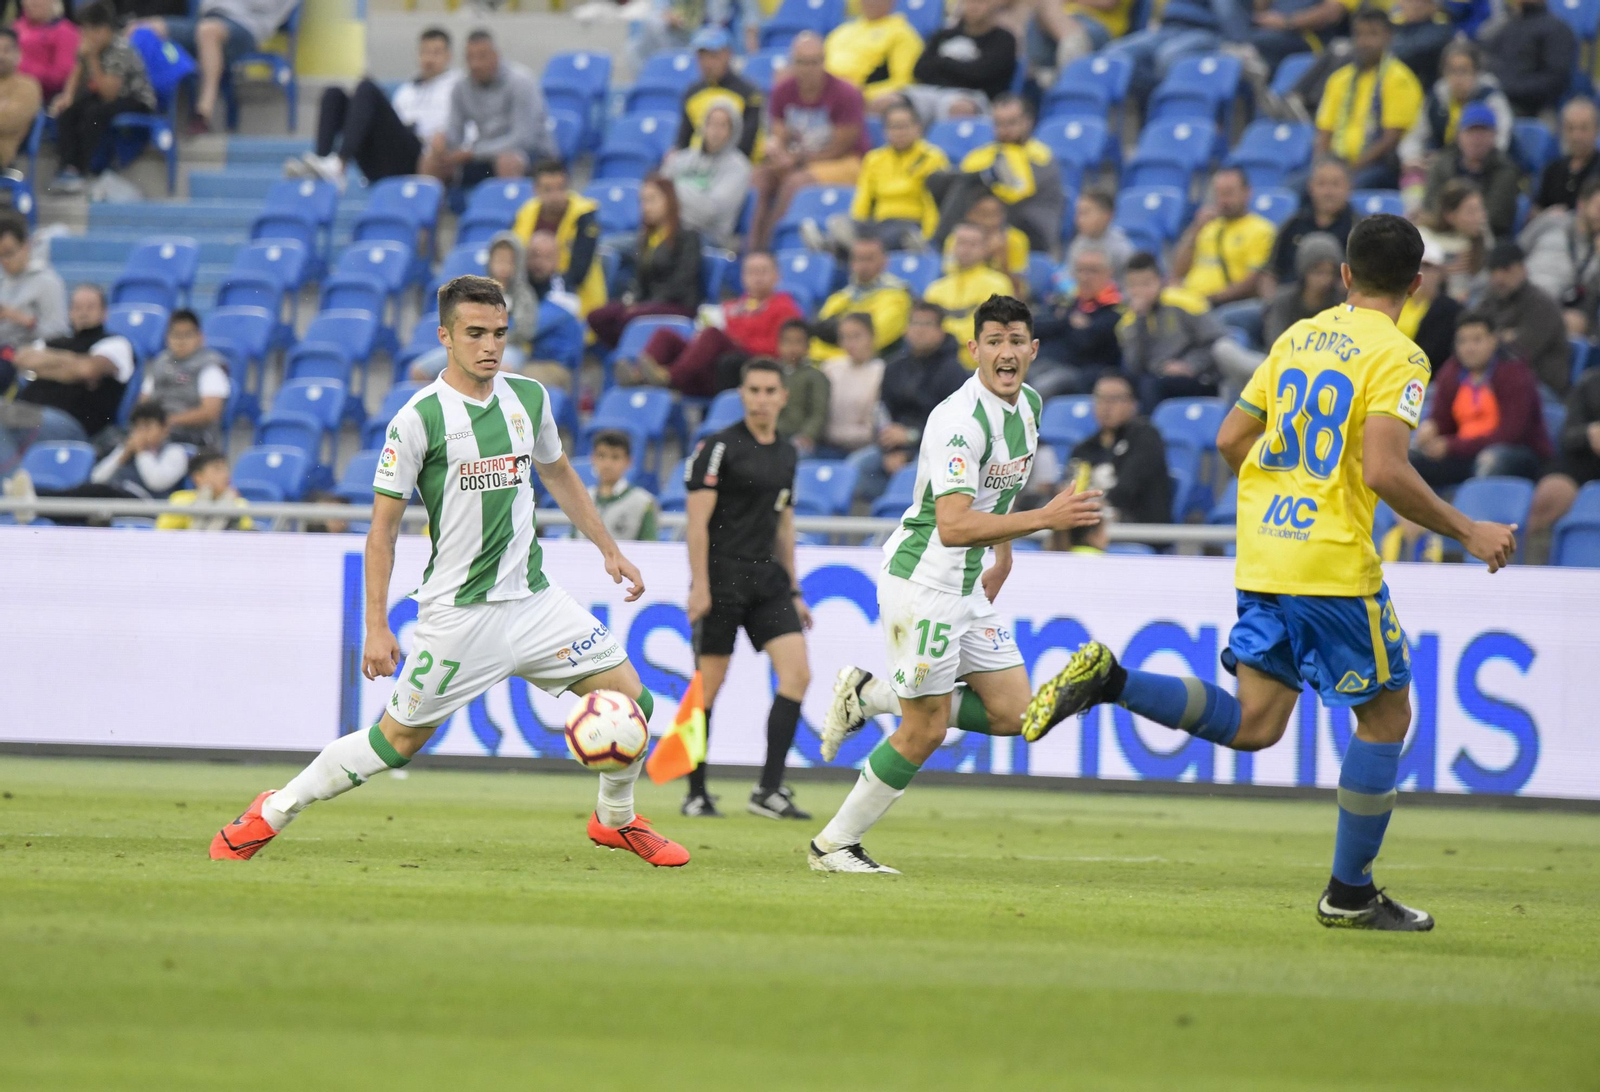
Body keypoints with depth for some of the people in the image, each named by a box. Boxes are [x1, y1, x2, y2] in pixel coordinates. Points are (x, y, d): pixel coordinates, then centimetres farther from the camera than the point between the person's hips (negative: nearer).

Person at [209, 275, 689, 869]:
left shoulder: (529, 397, 6)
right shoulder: (419, 418, -12)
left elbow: (558, 474, 25)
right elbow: (383, 525, -8)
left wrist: (609, 549, 22)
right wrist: (376, 627, -10)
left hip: (533, 598, 5)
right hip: (458, 613, -5)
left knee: (630, 700, -1)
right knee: (398, 739, -3)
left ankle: (615, 819, 24)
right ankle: (270, 814, 13)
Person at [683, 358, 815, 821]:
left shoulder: (786, 454, 15)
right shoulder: (719, 447, -6)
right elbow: (698, 520, -10)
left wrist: (793, 591, 22)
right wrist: (699, 585, -17)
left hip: (767, 578, 6)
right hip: (722, 577, -6)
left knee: (797, 674, -8)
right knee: (708, 685, -2)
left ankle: (768, 790, -8)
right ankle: (696, 794, 9)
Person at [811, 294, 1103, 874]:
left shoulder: (1028, 403, 6)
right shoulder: (960, 421, -23)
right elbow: (953, 527, -32)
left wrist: (1003, 557, 22)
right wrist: (1045, 518, -36)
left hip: (968, 587, 9)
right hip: (921, 581, -9)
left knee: (1012, 713, 6)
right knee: (926, 730, -5)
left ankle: (869, 694, 16)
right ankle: (834, 845, 8)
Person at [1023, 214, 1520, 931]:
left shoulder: (1297, 337, 13)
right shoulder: (1396, 357, -9)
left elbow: (1231, 439, 16)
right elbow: (1384, 471, -20)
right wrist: (1467, 533, -10)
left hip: (1261, 556, 7)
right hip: (1334, 563, -7)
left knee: (1253, 723, 8)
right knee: (1386, 715, 9)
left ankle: (1109, 681, -10)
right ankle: (1349, 893, 12)